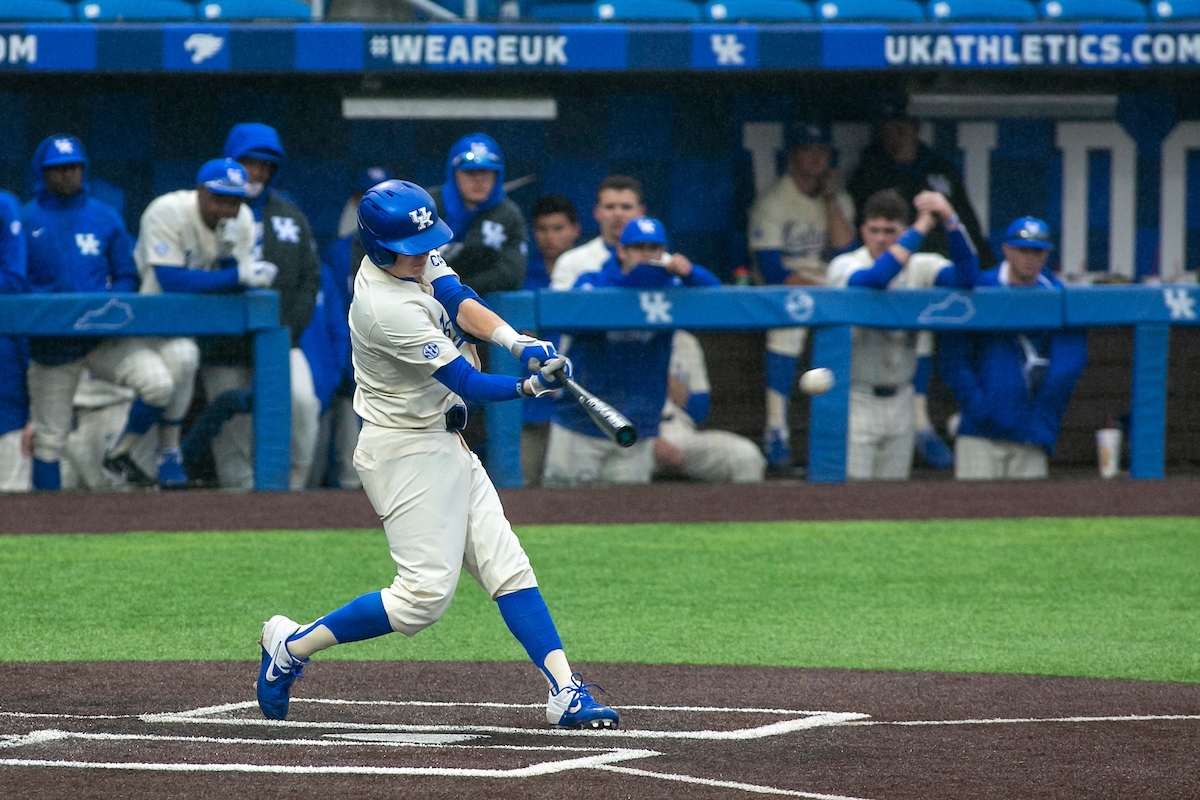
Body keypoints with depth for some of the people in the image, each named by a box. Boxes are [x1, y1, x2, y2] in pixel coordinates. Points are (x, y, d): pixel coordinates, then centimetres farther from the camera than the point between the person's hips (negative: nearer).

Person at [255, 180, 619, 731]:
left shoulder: (414, 257, 0)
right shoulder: (390, 309, -27)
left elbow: (460, 303, -5)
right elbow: (467, 385, -22)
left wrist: (518, 342, -21)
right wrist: (531, 387, -30)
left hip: (445, 446, 10)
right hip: (405, 452, -10)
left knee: (506, 566, 3)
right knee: (425, 594, -12)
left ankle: (564, 691, -1)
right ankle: (291, 645, 3)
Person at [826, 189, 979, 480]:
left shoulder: (920, 268, 3)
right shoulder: (844, 265, -8)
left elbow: (966, 277, -14)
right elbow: (874, 279, -30)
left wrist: (951, 221, -26)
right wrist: (921, 228, -26)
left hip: (900, 401, 4)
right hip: (856, 399, -4)